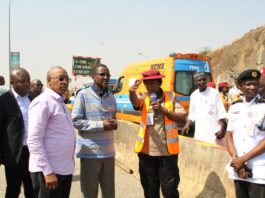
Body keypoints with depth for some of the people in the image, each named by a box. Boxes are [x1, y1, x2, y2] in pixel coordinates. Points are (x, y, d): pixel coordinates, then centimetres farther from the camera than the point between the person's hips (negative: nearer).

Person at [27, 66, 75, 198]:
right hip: (49, 170, -8)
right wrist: (48, 172, -20)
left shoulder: (60, 102, 13)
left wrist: (69, 163, 17)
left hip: (65, 168, 9)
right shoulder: (43, 102, -14)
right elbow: (34, 141, -19)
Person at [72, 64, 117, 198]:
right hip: (90, 152, -5)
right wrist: (101, 125, -16)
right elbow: (76, 121, -11)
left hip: (108, 151, 5)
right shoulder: (84, 94, -6)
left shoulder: (111, 96, 14)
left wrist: (114, 124, -2)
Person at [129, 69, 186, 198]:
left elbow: (183, 118, -2)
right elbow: (135, 101, -22)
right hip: (147, 151, 2)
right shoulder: (143, 98, 2)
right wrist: (132, 92, -45)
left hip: (167, 151, -1)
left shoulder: (170, 97, 2)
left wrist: (164, 110, -16)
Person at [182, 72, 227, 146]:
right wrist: (187, 125, 3)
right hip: (199, 134, 4)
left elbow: (221, 113, -6)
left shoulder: (214, 92, -5)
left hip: (214, 132, -4)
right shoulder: (193, 95, 10)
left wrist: (222, 129, -14)